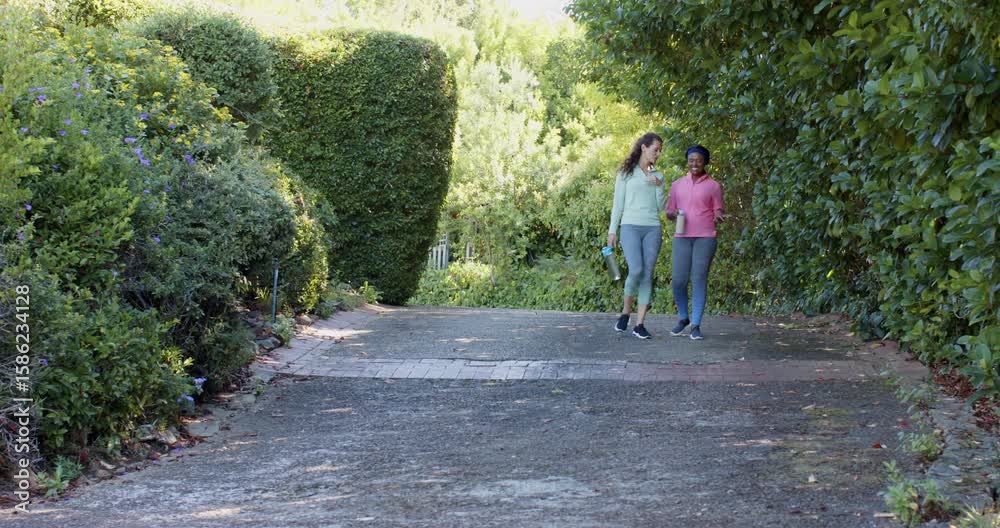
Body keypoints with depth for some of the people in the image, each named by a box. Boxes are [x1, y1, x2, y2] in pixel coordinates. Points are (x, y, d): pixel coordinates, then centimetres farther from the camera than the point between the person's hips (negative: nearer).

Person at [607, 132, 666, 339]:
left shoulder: (658, 176, 16)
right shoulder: (626, 173, 6)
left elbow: (660, 206, 12)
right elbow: (618, 203, 6)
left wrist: (658, 187, -3)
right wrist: (612, 230, 1)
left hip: (652, 229, 3)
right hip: (631, 226, -3)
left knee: (647, 274, -2)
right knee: (636, 270, -19)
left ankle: (640, 324, -1)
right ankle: (626, 310, 4)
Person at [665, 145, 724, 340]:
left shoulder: (713, 186, 8)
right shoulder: (677, 185, 14)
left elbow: (717, 212, 10)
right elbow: (669, 212, 17)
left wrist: (718, 217, -14)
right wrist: (673, 214, -7)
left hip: (705, 238, -2)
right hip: (681, 238, 2)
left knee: (699, 279, -7)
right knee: (678, 280, -4)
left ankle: (696, 325, -2)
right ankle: (683, 318, 17)